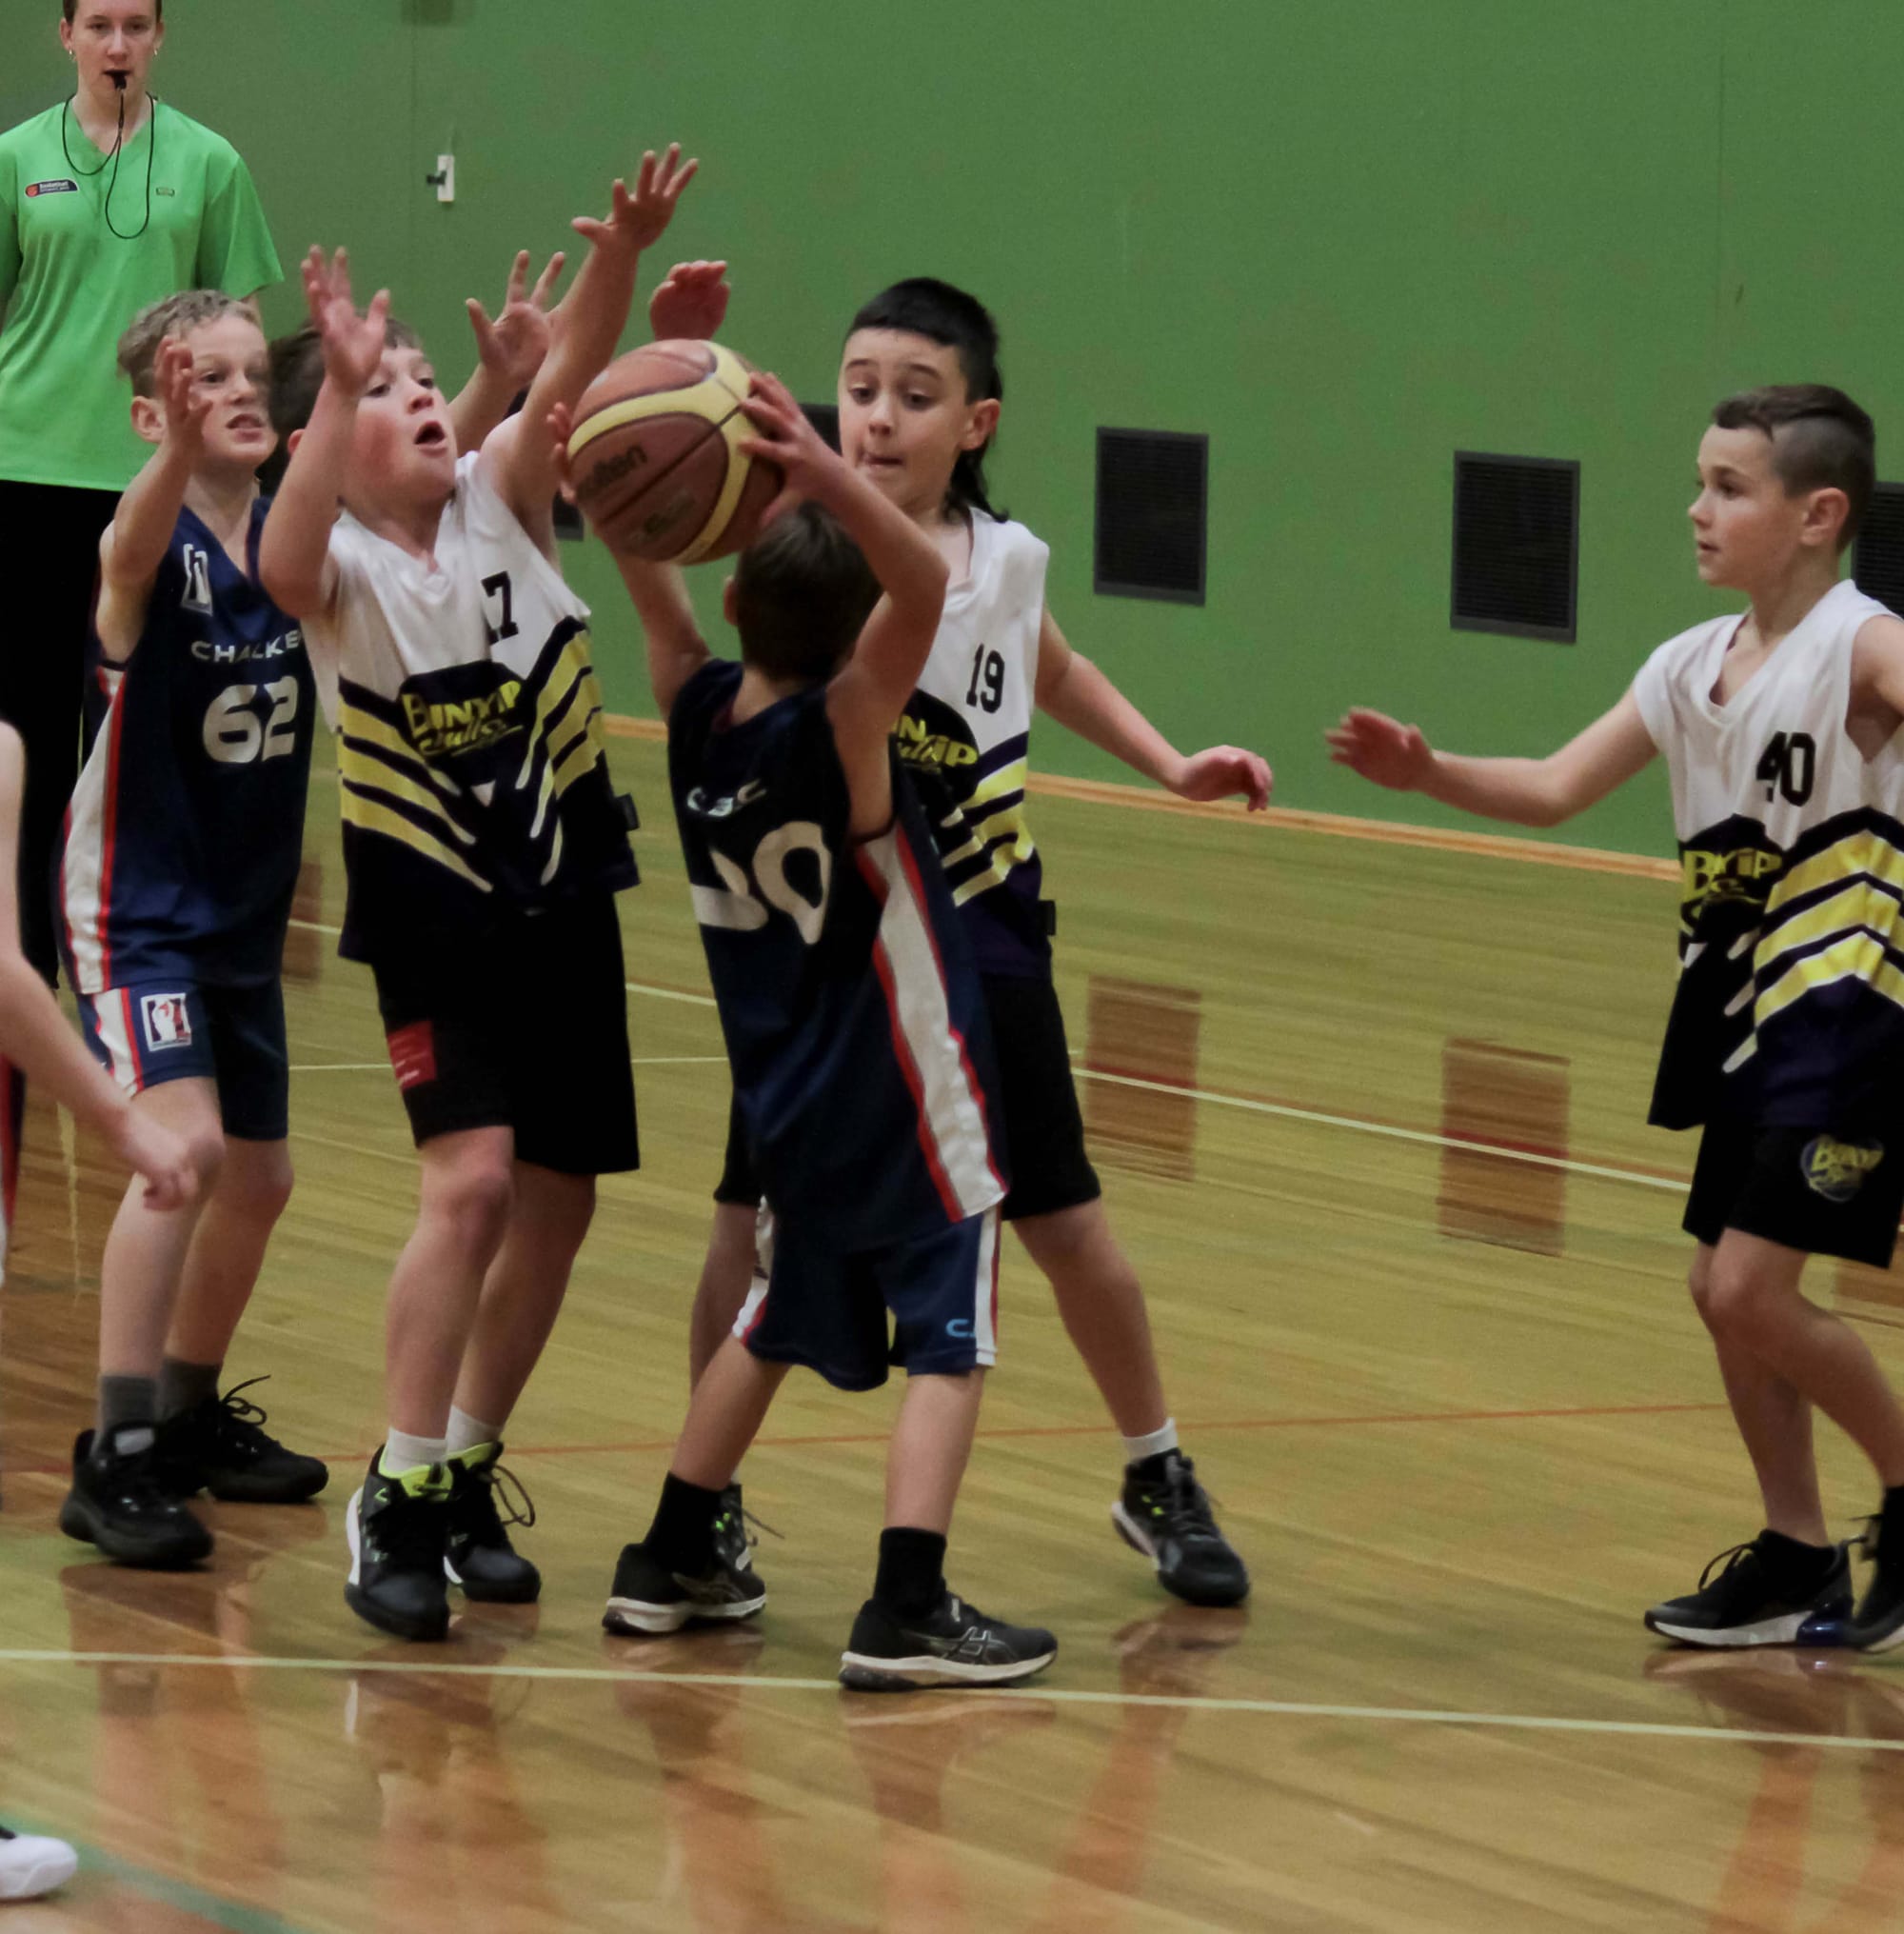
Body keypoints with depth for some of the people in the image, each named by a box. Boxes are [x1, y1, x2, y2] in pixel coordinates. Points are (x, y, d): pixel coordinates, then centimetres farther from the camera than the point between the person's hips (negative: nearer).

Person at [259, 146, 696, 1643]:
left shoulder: (502, 502, -4)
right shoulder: (340, 567, -14)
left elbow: (573, 380, -23)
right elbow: (284, 569, -39)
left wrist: (619, 259, -41)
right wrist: (338, 386, -51)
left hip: (566, 902, 5)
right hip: (431, 911, -4)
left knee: (557, 1202, 8)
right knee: (473, 1181, -20)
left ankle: (469, 1476, 26)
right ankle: (399, 1502, -10)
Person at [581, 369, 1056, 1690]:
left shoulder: (698, 712, -5)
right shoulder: (842, 727, -22)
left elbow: (658, 592, 7)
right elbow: (926, 584, -35)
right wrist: (824, 476, -46)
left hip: (791, 1095, 7)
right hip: (908, 1096, -7)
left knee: (781, 1322, 24)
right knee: (954, 1341, -3)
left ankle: (673, 1562, 29)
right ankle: (907, 1615, -14)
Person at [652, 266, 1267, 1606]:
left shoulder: (1008, 556, 0)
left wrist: (1172, 767, 13)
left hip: (981, 937, 3)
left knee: (1068, 1226, 10)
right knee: (754, 1218, -2)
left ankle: (1161, 1483, 28)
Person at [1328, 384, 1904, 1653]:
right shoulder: (1695, 666, 8)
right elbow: (1554, 790, 10)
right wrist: (1428, 774, -5)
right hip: (1746, 1017, 8)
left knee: (1752, 1287, -13)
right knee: (1723, 1289, 10)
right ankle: (1798, 1562, 22)